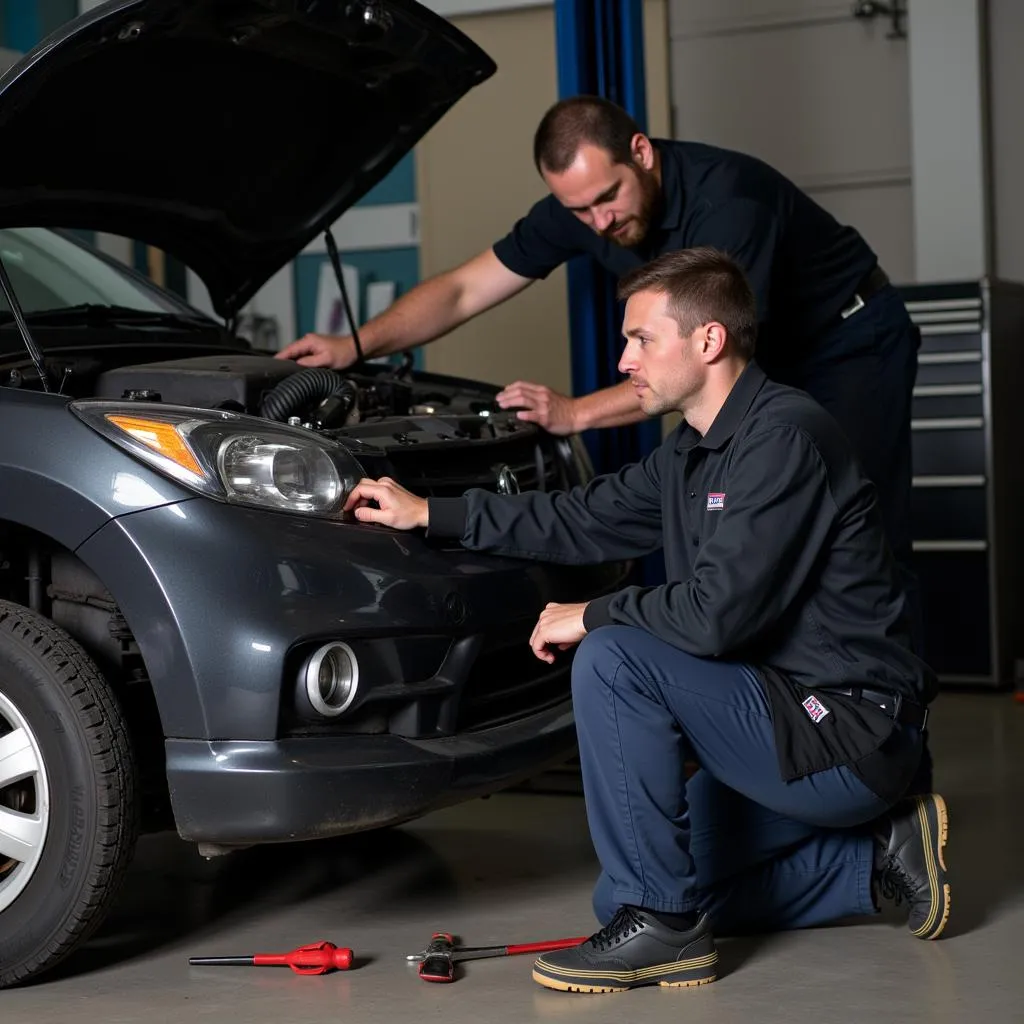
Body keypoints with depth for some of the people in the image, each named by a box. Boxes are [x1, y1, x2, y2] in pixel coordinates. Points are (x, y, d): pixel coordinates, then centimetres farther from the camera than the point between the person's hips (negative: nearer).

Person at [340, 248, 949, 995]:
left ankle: (662, 926, -12)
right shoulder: (696, 450, 10)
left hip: (852, 736, -10)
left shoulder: (783, 438, -21)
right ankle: (879, 855, 13)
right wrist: (431, 513, 17)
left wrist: (591, 617, -12)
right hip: (793, 716, 10)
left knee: (614, 659, -22)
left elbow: (716, 613, -27)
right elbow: (585, 520, 19)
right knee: (629, 892, 11)